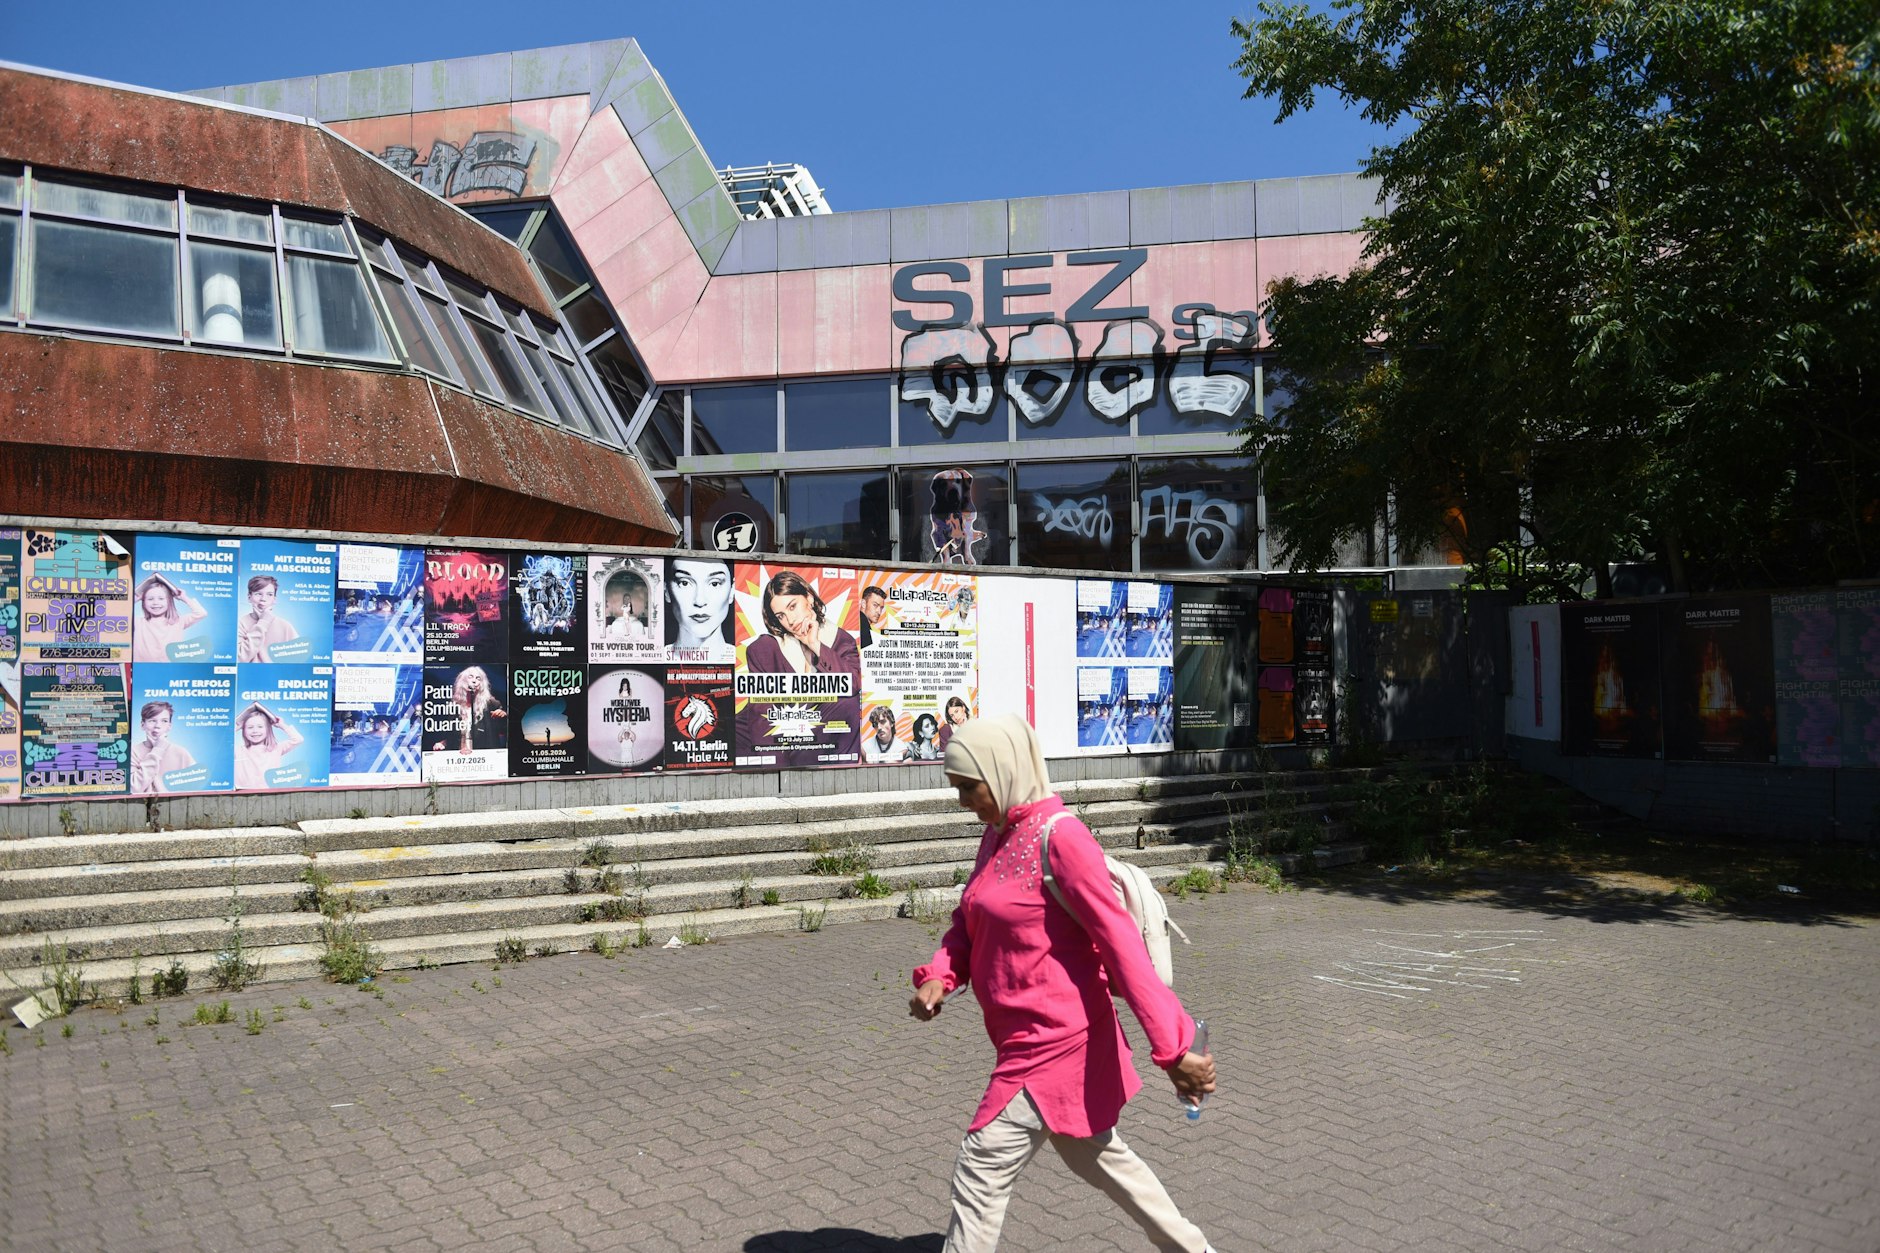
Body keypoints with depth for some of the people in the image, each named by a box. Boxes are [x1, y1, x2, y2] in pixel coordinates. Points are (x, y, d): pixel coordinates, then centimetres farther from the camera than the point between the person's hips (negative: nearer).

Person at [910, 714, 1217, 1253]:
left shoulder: (1060, 836, -21)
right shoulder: (997, 834, 6)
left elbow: (1121, 942, -22)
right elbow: (968, 921, 11)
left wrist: (1171, 1049, -22)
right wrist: (939, 976, -10)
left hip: (1056, 1041, -9)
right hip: (1033, 1038, 9)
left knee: (982, 1170, -2)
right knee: (1094, 1155, 24)